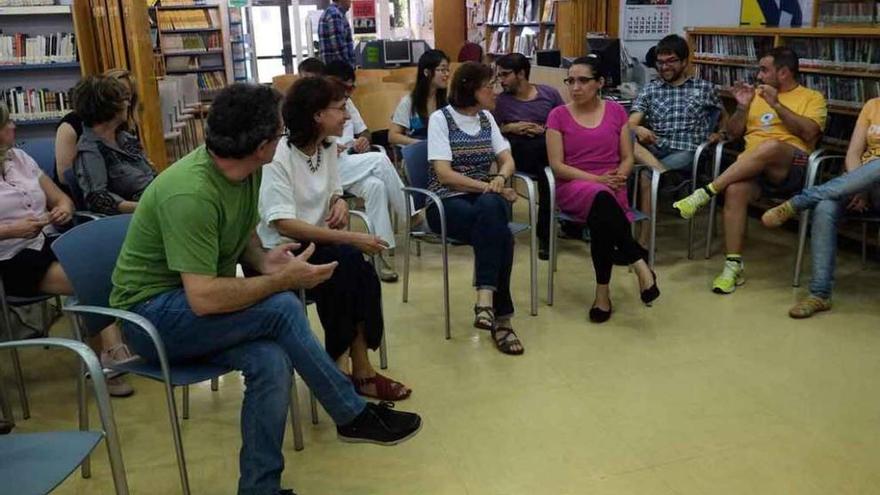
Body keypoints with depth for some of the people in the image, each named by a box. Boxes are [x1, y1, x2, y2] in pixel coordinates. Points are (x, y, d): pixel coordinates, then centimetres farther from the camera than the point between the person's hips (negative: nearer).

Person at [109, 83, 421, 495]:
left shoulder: (245, 170, -4)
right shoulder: (191, 194, -29)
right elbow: (203, 298, -33)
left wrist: (264, 262, -10)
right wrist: (284, 280, -24)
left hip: (193, 311, 7)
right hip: (151, 314, -7)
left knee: (271, 363, -25)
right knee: (281, 308, -28)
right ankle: (353, 415, -10)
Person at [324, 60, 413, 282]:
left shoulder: (347, 103, 19)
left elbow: (363, 130, 28)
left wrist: (364, 140, 4)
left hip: (351, 167, 6)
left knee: (375, 185, -27)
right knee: (379, 159, -27)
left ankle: (379, 249, -27)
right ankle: (410, 215, -15)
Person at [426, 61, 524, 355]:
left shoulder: (486, 118, 14)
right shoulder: (440, 119, -4)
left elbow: (507, 160, 11)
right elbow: (444, 174, -13)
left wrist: (500, 179, -12)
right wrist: (489, 186, -18)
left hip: (485, 199, 4)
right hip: (447, 201, -4)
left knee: (489, 208, -36)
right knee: (501, 235, -34)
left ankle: (486, 298, -39)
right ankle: (502, 317, -32)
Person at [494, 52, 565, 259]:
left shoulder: (549, 93, 12)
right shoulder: (500, 100, 11)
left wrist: (545, 130, -4)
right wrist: (509, 128, -6)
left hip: (550, 146, 1)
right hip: (519, 152, -1)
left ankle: (545, 233, -18)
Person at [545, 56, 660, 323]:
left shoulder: (616, 111, 10)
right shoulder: (558, 115, 4)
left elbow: (627, 158, 10)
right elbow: (557, 166, -3)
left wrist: (616, 178, -13)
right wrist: (597, 180, -15)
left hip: (611, 190, 2)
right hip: (573, 187, -1)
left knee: (600, 219, -35)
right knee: (601, 198, -38)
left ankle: (603, 291, -21)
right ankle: (640, 264, -31)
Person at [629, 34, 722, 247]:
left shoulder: (704, 88, 14)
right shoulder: (650, 89, 16)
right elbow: (630, 124, 3)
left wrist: (718, 134, 1)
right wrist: (638, 130, -21)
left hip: (686, 152, -2)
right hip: (654, 149, 2)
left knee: (646, 174, -32)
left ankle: (643, 241, -30)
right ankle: (663, 173, -45)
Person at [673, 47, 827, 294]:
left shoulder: (812, 97, 12)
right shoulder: (757, 95, 25)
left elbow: (809, 133, -7)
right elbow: (733, 133, 20)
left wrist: (776, 104, -10)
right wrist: (743, 108, 3)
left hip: (791, 168, -3)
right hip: (751, 167, 3)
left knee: (770, 146, -39)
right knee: (735, 190, -33)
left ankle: (706, 193, -32)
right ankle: (733, 266, -30)